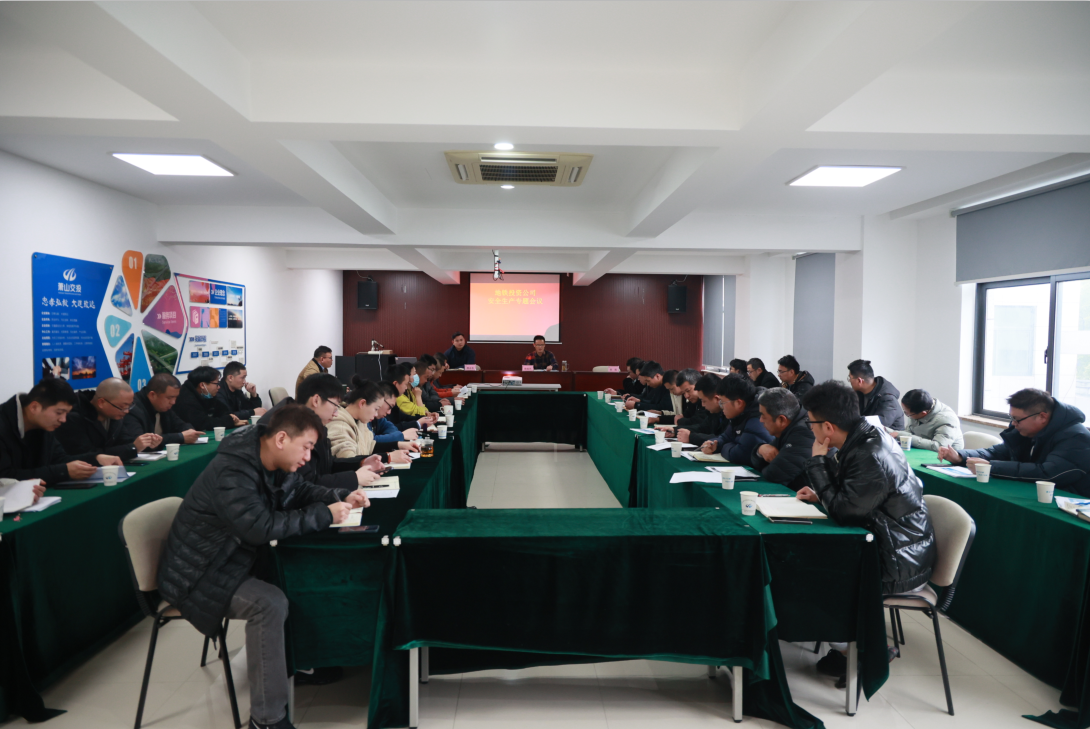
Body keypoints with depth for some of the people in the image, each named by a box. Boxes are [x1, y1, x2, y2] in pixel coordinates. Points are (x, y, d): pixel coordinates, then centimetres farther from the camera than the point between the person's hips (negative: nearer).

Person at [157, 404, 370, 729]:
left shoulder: (274, 462, -2)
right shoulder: (231, 471, -29)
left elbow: (301, 491, 13)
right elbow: (261, 527, -37)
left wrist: (342, 497, -5)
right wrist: (325, 515, -30)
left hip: (236, 558, 9)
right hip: (199, 575, -9)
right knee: (270, 604, -28)